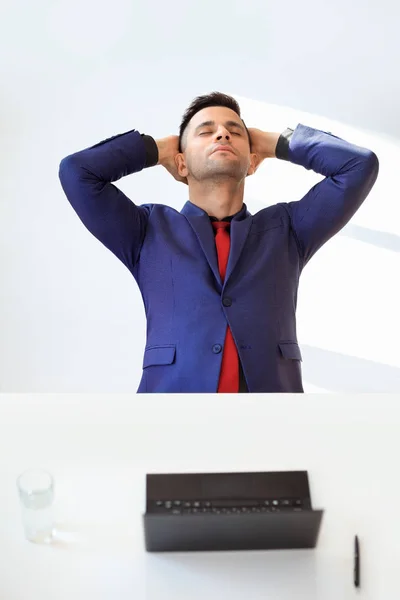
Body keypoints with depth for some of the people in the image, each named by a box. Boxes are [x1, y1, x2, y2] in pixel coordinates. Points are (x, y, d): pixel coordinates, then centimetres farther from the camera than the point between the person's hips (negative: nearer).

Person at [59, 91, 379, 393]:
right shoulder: (149, 231, 14)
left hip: (273, 383, 2)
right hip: (171, 384, -1)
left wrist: (275, 143, 19)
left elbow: (360, 164, 12)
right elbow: (77, 171, 6)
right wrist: (159, 150, 16)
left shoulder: (286, 229, 17)